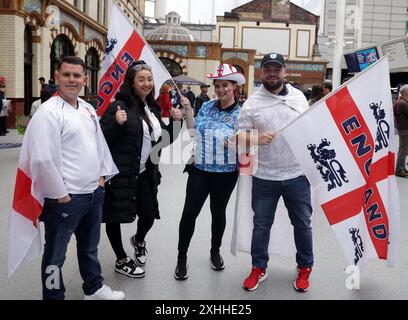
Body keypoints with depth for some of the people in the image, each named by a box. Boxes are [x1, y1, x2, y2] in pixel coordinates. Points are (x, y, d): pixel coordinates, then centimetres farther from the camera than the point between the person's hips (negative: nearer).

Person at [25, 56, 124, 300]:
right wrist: (60, 194, -17)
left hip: (94, 192, 8)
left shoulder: (88, 109, 9)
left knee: (90, 247, 24)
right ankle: (54, 296, 28)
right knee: (56, 254, 10)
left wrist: (102, 175, 11)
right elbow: (43, 159, -22)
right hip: (65, 198, -8)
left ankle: (94, 288, 43)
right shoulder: (49, 112, -15)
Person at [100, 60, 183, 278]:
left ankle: (139, 240, 45)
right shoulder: (119, 106, -12)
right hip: (120, 172, -6)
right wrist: (116, 123, -30)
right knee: (115, 217, 7)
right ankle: (121, 261, 28)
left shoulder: (153, 108, 9)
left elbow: (163, 140, 17)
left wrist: (175, 121, 3)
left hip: (145, 173, 6)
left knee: (149, 214, 11)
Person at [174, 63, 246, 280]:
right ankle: (182, 257, 16)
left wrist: (236, 142, -25)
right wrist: (188, 110, -2)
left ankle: (215, 252, 38)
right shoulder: (206, 106, 4)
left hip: (225, 173, -2)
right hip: (199, 169, 2)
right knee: (189, 212, -1)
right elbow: (194, 132, 6)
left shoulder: (241, 113, -5)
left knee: (218, 213, 14)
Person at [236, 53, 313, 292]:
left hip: (297, 175, 2)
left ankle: (305, 268, 33)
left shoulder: (299, 96, 5)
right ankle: (259, 268, 29)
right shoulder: (252, 102, -3)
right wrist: (256, 139, -24)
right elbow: (240, 135, -4)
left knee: (303, 223, 13)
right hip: (264, 177, -1)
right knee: (261, 225, 11)